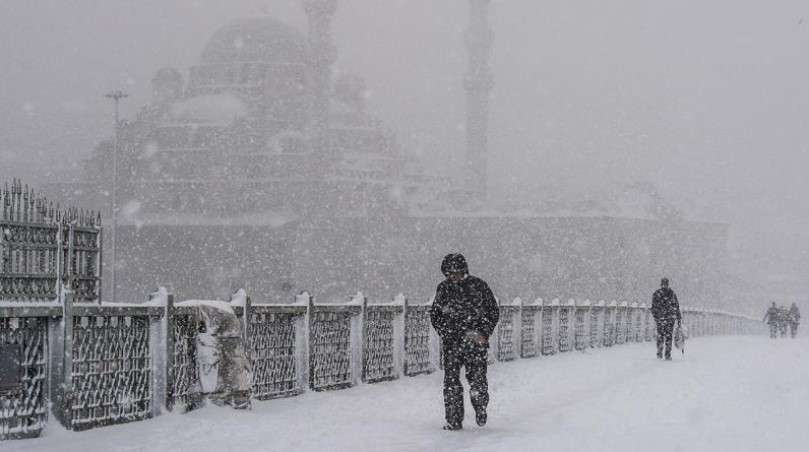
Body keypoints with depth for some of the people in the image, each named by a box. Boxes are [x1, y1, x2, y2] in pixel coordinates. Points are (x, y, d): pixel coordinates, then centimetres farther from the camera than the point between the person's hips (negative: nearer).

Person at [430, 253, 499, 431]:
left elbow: (494, 312, 5)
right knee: (451, 381, -5)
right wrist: (444, 333, 2)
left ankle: (480, 410, 24)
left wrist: (484, 333, -6)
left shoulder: (478, 286, -1)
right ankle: (454, 421, 0)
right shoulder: (443, 288, 7)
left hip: (475, 341, -2)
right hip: (451, 342, 2)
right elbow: (435, 314, 17)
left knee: (477, 379, -5)